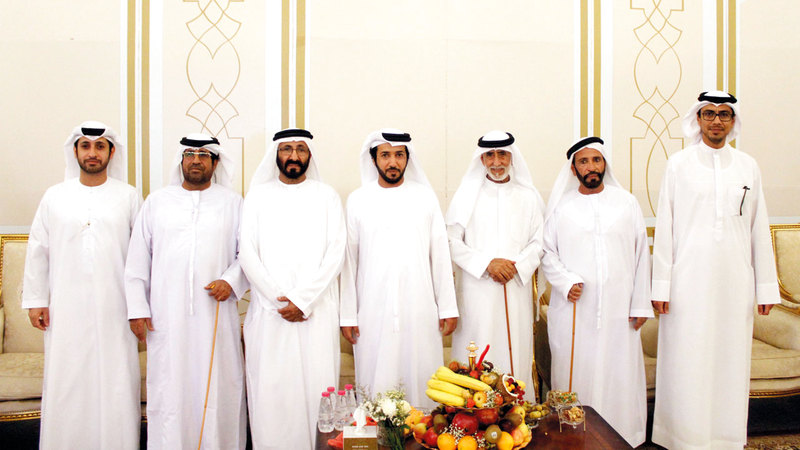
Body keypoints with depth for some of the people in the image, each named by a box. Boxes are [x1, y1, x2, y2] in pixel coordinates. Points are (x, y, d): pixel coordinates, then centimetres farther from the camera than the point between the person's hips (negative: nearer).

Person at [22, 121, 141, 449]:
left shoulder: (129, 197, 4)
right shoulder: (55, 197, 8)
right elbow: (38, 250, 10)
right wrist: (35, 299, 5)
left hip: (114, 310, -1)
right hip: (66, 308, 1)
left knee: (115, 381, 2)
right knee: (66, 382, 5)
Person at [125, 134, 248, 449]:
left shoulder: (233, 202, 9)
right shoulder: (156, 202, 12)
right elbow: (137, 260, 11)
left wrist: (231, 281, -10)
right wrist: (137, 308, 5)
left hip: (215, 315, -1)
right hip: (167, 317, 1)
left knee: (217, 388, 1)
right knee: (169, 389, 1)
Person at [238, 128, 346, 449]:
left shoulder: (326, 196, 9)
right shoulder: (258, 196, 11)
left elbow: (335, 253, 0)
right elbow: (248, 254, 3)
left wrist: (302, 300, -10)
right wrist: (278, 300, -7)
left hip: (316, 311, -1)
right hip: (269, 311, 1)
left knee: (317, 386, -2)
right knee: (269, 389, 0)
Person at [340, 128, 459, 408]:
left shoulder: (425, 197, 7)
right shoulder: (358, 200, 6)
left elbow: (440, 254, 7)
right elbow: (349, 259, 5)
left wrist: (448, 307, 3)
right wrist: (347, 314, 1)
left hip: (420, 310, 0)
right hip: (373, 312, 0)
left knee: (420, 379, 3)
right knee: (376, 383, 2)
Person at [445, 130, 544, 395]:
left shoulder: (528, 197, 12)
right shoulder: (467, 195, 5)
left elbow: (538, 242, 8)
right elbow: (452, 241, -1)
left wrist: (517, 265, -9)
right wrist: (487, 264, -11)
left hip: (516, 290, 2)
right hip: (476, 291, -2)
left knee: (515, 352, 2)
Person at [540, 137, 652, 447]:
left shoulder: (626, 202, 9)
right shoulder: (561, 207, 6)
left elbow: (640, 254, 9)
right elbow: (547, 253, 6)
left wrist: (640, 304, 5)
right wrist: (566, 282, -12)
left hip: (618, 311, 1)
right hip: (573, 310, -1)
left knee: (619, 375, 4)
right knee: (575, 376, 2)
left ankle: (620, 438, 19)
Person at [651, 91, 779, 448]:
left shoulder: (748, 167, 11)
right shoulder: (679, 164, 3)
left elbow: (759, 229, 11)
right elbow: (664, 227, 0)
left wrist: (766, 286, 7)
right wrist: (661, 284, -5)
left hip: (735, 279, 3)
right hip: (689, 279, -2)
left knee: (731, 360, 7)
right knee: (687, 363, 0)